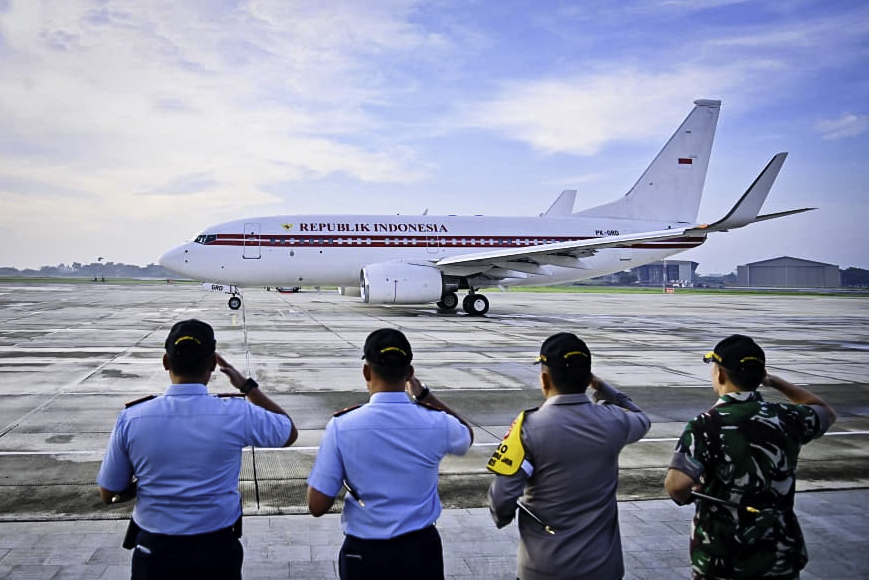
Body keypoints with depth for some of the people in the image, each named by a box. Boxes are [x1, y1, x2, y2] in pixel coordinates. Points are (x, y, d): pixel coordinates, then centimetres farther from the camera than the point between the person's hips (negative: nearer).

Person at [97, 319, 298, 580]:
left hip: (154, 551, 0)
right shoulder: (237, 414, -16)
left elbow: (108, 495, -1)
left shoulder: (131, 419, -12)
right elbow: (289, 433, 4)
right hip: (217, 549, 0)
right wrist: (248, 386, 7)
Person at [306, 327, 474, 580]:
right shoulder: (436, 423, -11)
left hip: (364, 554, -1)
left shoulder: (342, 426, -16)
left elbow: (317, 506, -11)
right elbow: (467, 435, 14)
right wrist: (425, 395, 14)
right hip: (421, 550, 1)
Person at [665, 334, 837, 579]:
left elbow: (677, 485, -30)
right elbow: (826, 412, 19)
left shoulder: (707, 424, -18)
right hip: (781, 559, 4)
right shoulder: (786, 418, -4)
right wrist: (773, 380, 19)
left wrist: (685, 497, -8)